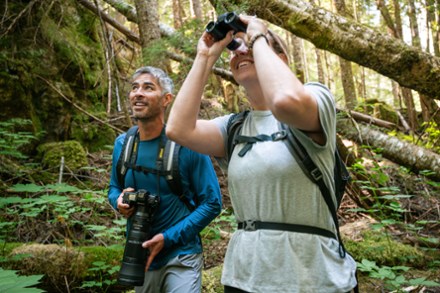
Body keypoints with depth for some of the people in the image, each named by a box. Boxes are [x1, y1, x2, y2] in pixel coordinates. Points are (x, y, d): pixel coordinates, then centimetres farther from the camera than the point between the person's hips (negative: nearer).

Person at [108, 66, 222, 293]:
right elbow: (114, 188, 14)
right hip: (139, 256, 5)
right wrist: (119, 201, -11)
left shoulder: (186, 143, -16)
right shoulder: (122, 144, -2)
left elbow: (212, 203, -13)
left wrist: (168, 238, -19)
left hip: (181, 257, -5)